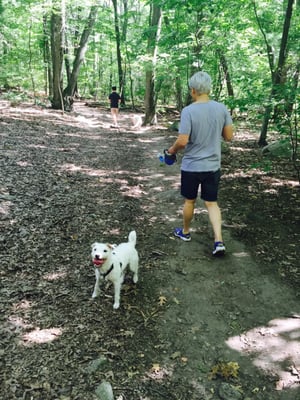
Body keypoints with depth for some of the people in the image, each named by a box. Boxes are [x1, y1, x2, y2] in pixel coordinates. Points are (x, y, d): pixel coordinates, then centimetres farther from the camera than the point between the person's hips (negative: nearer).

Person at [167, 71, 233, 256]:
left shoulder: (188, 111, -17)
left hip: (191, 166, -3)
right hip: (213, 165, 3)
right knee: (212, 203, 12)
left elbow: (182, 141, -20)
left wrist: (172, 150, 0)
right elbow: (229, 136, 0)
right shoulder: (222, 108, -5)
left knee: (190, 201, 16)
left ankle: (185, 232, 37)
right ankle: (219, 241, 1)